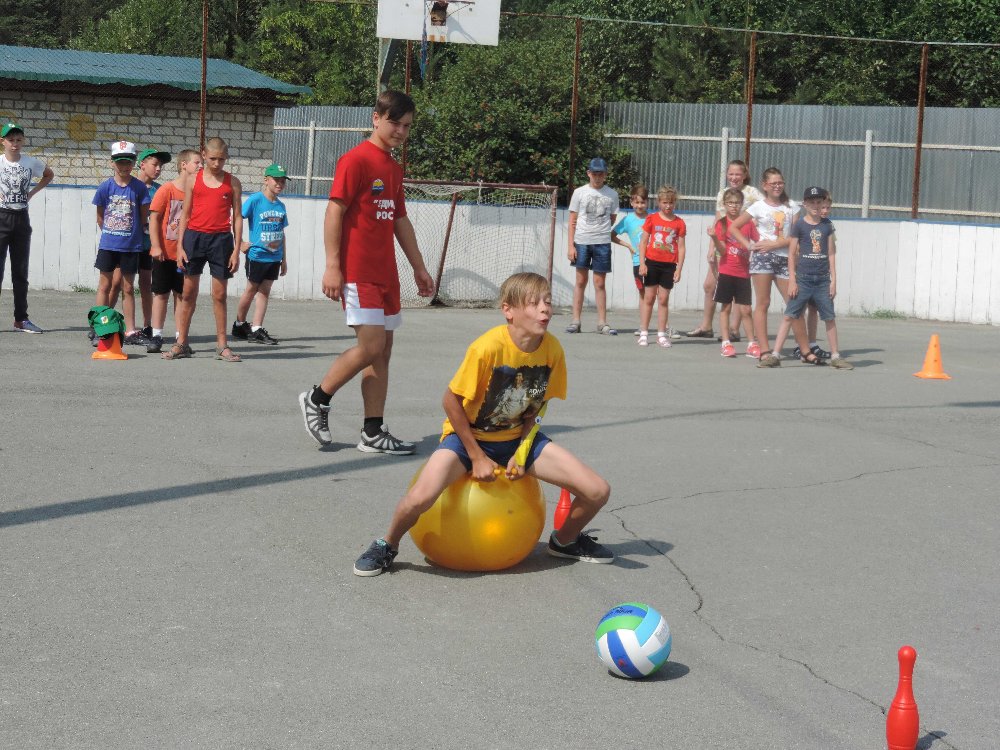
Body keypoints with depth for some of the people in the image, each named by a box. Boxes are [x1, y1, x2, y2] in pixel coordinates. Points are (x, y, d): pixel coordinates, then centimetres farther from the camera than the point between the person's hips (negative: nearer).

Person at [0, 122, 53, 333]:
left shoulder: (32, 163, 2)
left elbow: (49, 175, 21)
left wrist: (32, 192, 8)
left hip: (22, 219, 3)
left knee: (21, 272, 8)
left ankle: (21, 319, 14)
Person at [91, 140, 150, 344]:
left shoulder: (139, 187, -4)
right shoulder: (105, 187, -3)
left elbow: (144, 217, 3)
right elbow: (100, 217, 6)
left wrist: (132, 234, 6)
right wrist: (110, 234, 8)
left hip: (131, 245, 0)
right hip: (108, 244, 0)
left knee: (128, 288, 7)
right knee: (105, 285, 5)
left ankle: (130, 331, 11)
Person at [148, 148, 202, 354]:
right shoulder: (166, 190, -7)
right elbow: (154, 218, -7)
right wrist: (156, 246, -13)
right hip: (164, 253, -3)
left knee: (182, 294, 6)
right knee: (161, 294, 4)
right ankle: (156, 336, 8)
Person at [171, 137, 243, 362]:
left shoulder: (232, 183, 5)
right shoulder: (193, 180, 6)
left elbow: (237, 217, 5)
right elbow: (185, 215, 7)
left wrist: (237, 249, -1)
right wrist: (180, 246, 1)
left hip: (221, 239, -1)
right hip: (194, 236, 1)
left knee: (219, 295, 3)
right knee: (188, 294, 5)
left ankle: (222, 345, 10)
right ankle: (181, 343, 11)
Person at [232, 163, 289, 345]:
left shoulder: (281, 206, 9)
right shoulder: (255, 200, -10)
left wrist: (284, 259, 16)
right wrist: (240, 244, -11)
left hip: (274, 257, 5)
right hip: (256, 255, -5)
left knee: (265, 291, 4)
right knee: (251, 290, 6)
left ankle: (257, 330, 7)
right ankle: (239, 325, 22)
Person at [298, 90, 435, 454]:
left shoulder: (394, 168, 17)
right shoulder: (356, 160, -8)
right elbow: (334, 211, -13)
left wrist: (419, 267, 23)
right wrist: (332, 266, -18)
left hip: (385, 273, 8)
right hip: (358, 271, -8)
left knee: (382, 350, 6)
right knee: (371, 347, -12)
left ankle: (373, 433, 9)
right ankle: (316, 400, 7)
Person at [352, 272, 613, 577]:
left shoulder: (552, 349, -11)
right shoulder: (487, 347, -27)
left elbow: (535, 406, 4)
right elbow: (451, 401, -16)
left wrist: (521, 453, -8)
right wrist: (477, 457, -13)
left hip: (518, 438, 5)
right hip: (469, 436, -5)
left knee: (598, 491, -9)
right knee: (421, 497, -33)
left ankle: (565, 540, 24)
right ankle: (387, 546, 0)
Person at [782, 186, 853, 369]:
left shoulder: (827, 225, 7)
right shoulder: (799, 225, -1)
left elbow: (831, 253, 8)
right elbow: (792, 254, 0)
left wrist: (833, 279, 3)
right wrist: (792, 280, -5)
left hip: (823, 279, 2)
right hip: (803, 278, -2)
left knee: (830, 318, 3)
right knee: (791, 315, -8)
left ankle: (835, 356, 10)